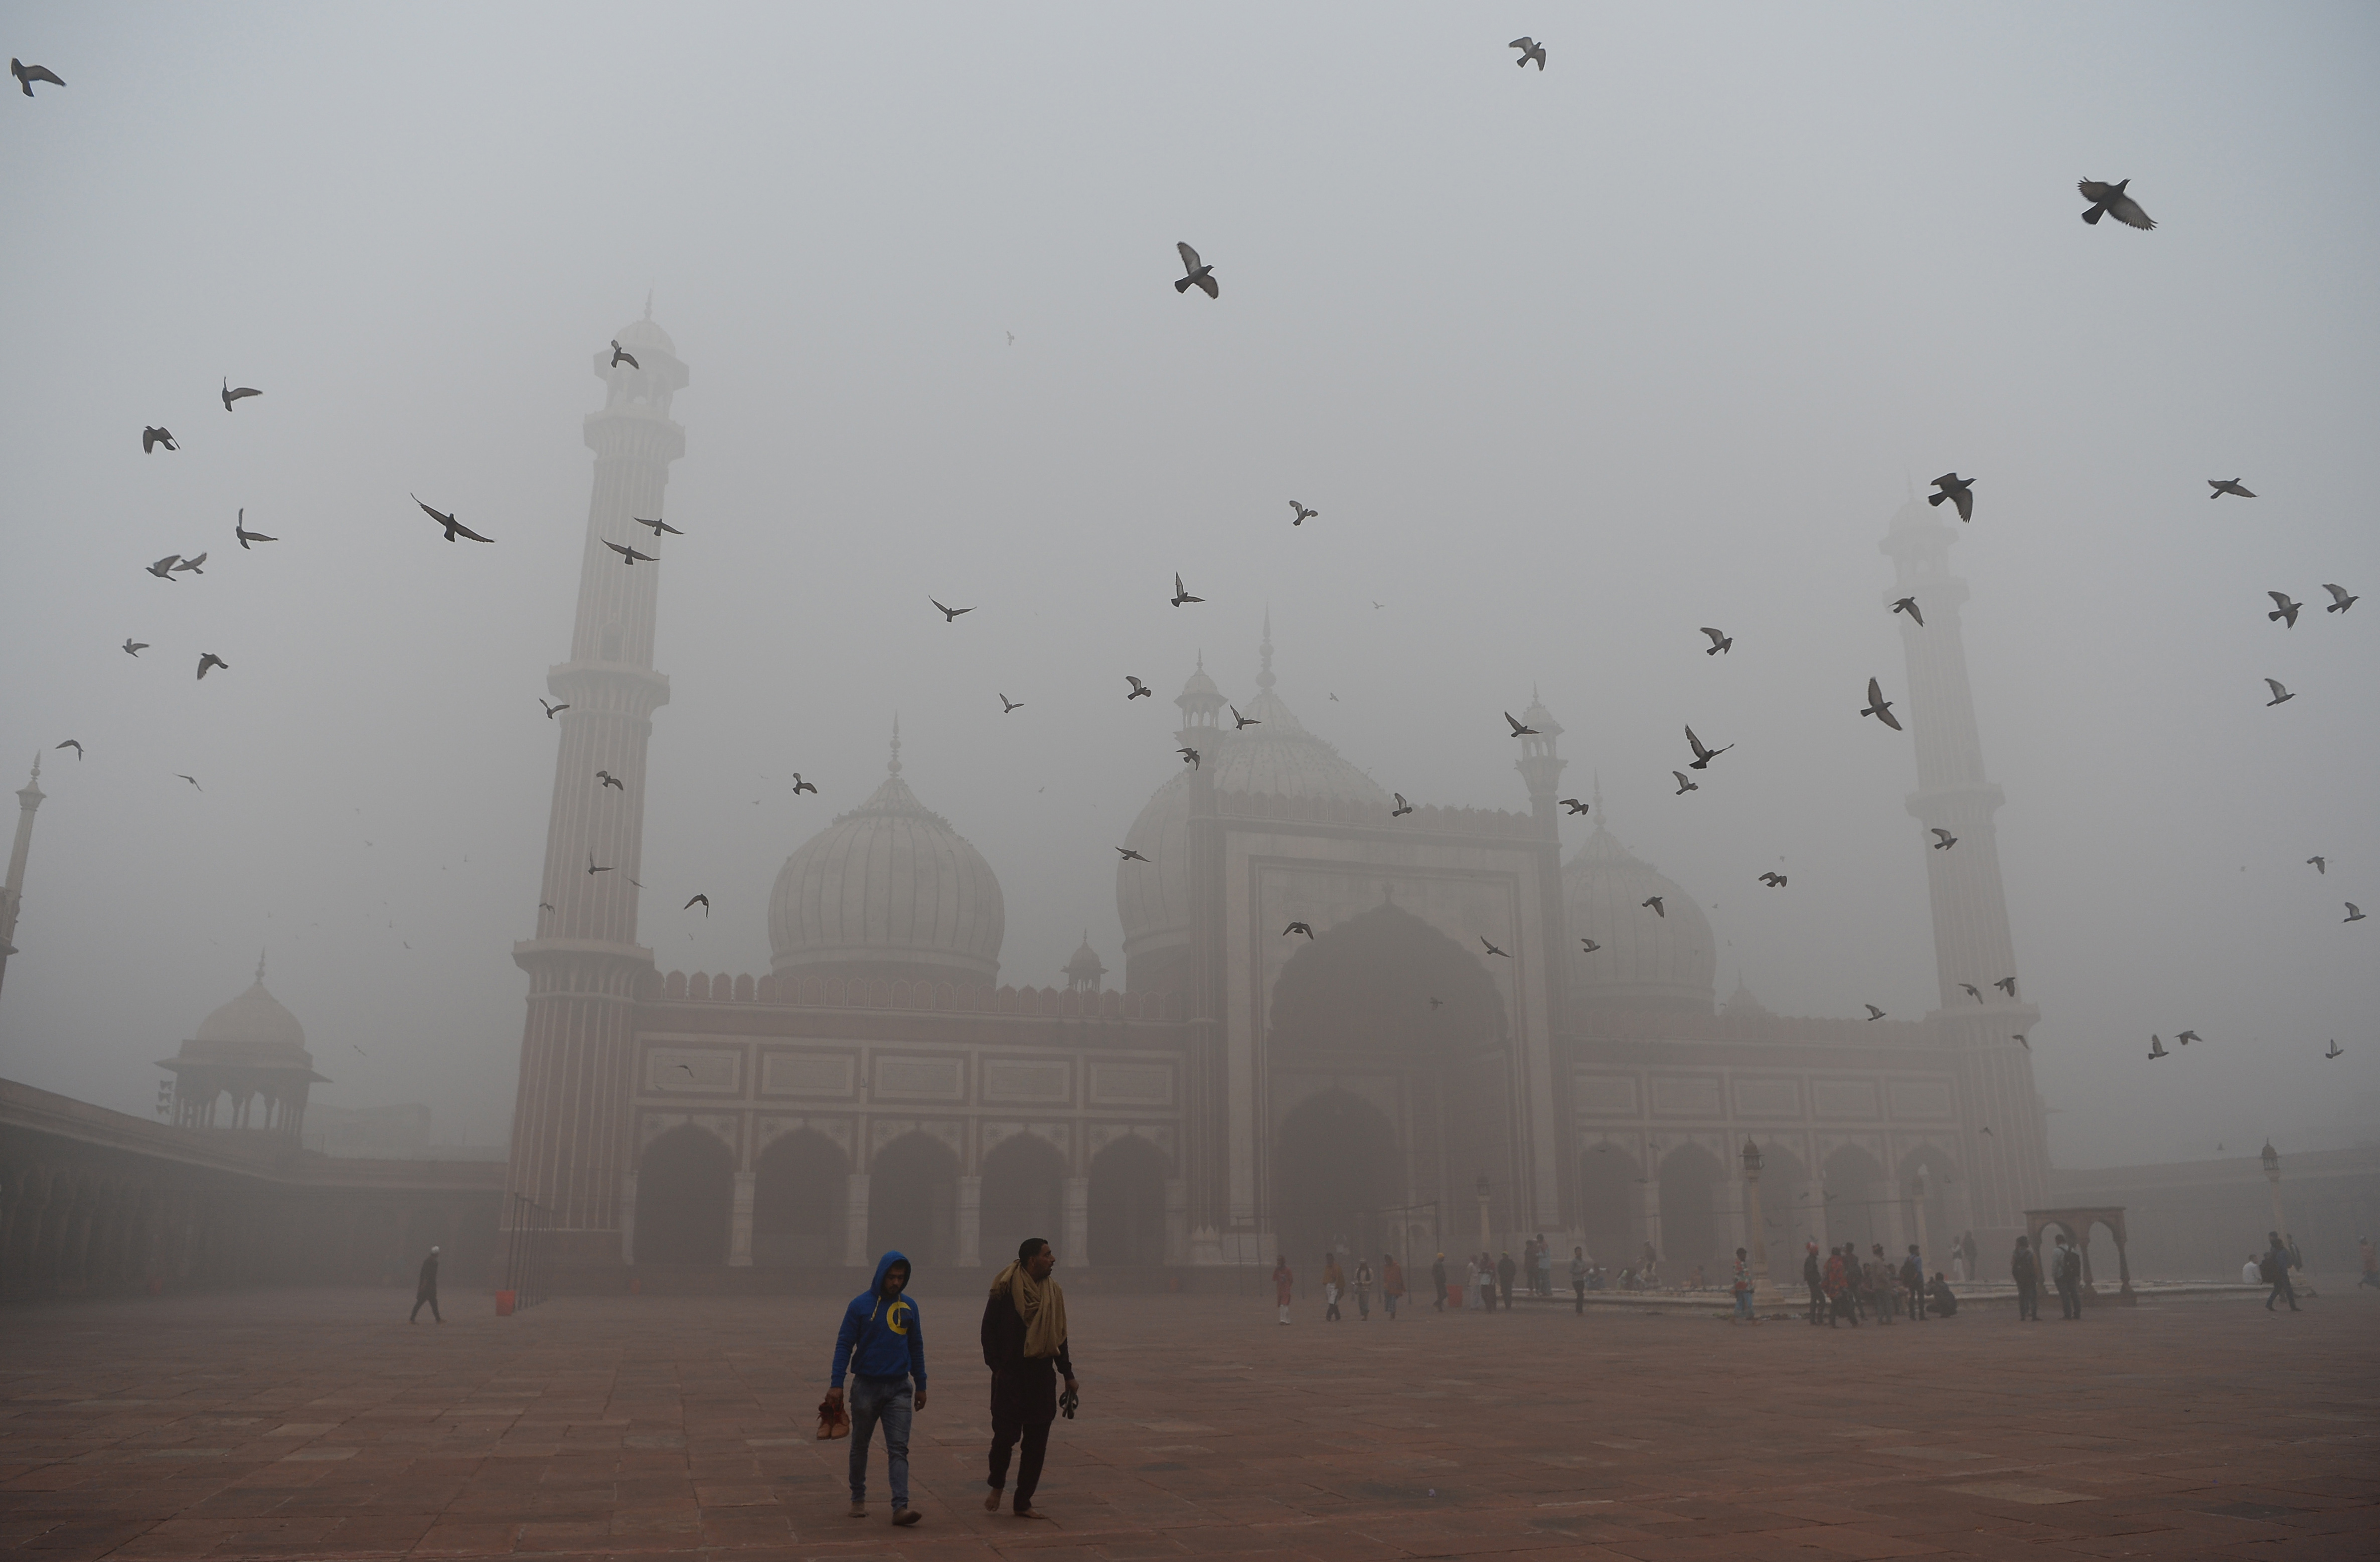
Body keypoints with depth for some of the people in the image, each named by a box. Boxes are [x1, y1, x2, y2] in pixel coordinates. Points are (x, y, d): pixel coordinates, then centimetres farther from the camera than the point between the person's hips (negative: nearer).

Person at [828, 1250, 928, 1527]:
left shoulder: (909, 1307, 4)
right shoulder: (861, 1305, -5)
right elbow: (844, 1344, -4)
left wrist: (921, 1385, 14)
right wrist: (837, 1384, -11)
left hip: (899, 1388, 1)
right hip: (866, 1387, -1)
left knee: (899, 1449, -8)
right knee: (860, 1447, 12)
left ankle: (901, 1506, -12)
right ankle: (858, 1499, 30)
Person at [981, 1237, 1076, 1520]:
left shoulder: (1053, 1292, 10)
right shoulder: (1005, 1289, -8)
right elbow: (989, 1330, -4)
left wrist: (1068, 1375, 14)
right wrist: (996, 1367, -11)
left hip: (1042, 1377, 5)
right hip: (1011, 1377, -5)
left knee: (1037, 1442, 5)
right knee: (1006, 1434, -5)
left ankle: (1024, 1502, 17)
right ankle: (997, 1486, 24)